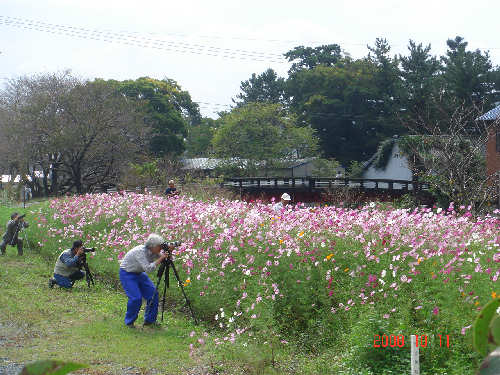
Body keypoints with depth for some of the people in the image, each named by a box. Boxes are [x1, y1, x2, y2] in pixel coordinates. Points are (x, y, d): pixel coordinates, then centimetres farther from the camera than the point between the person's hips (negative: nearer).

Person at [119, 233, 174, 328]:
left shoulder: (153, 252, -10)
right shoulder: (140, 252, -32)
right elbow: (148, 268, -39)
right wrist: (160, 259, -36)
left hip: (139, 273, 8)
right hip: (127, 274, -8)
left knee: (153, 293, -1)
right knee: (136, 297, -19)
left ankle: (149, 320, 13)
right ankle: (129, 322, 2)